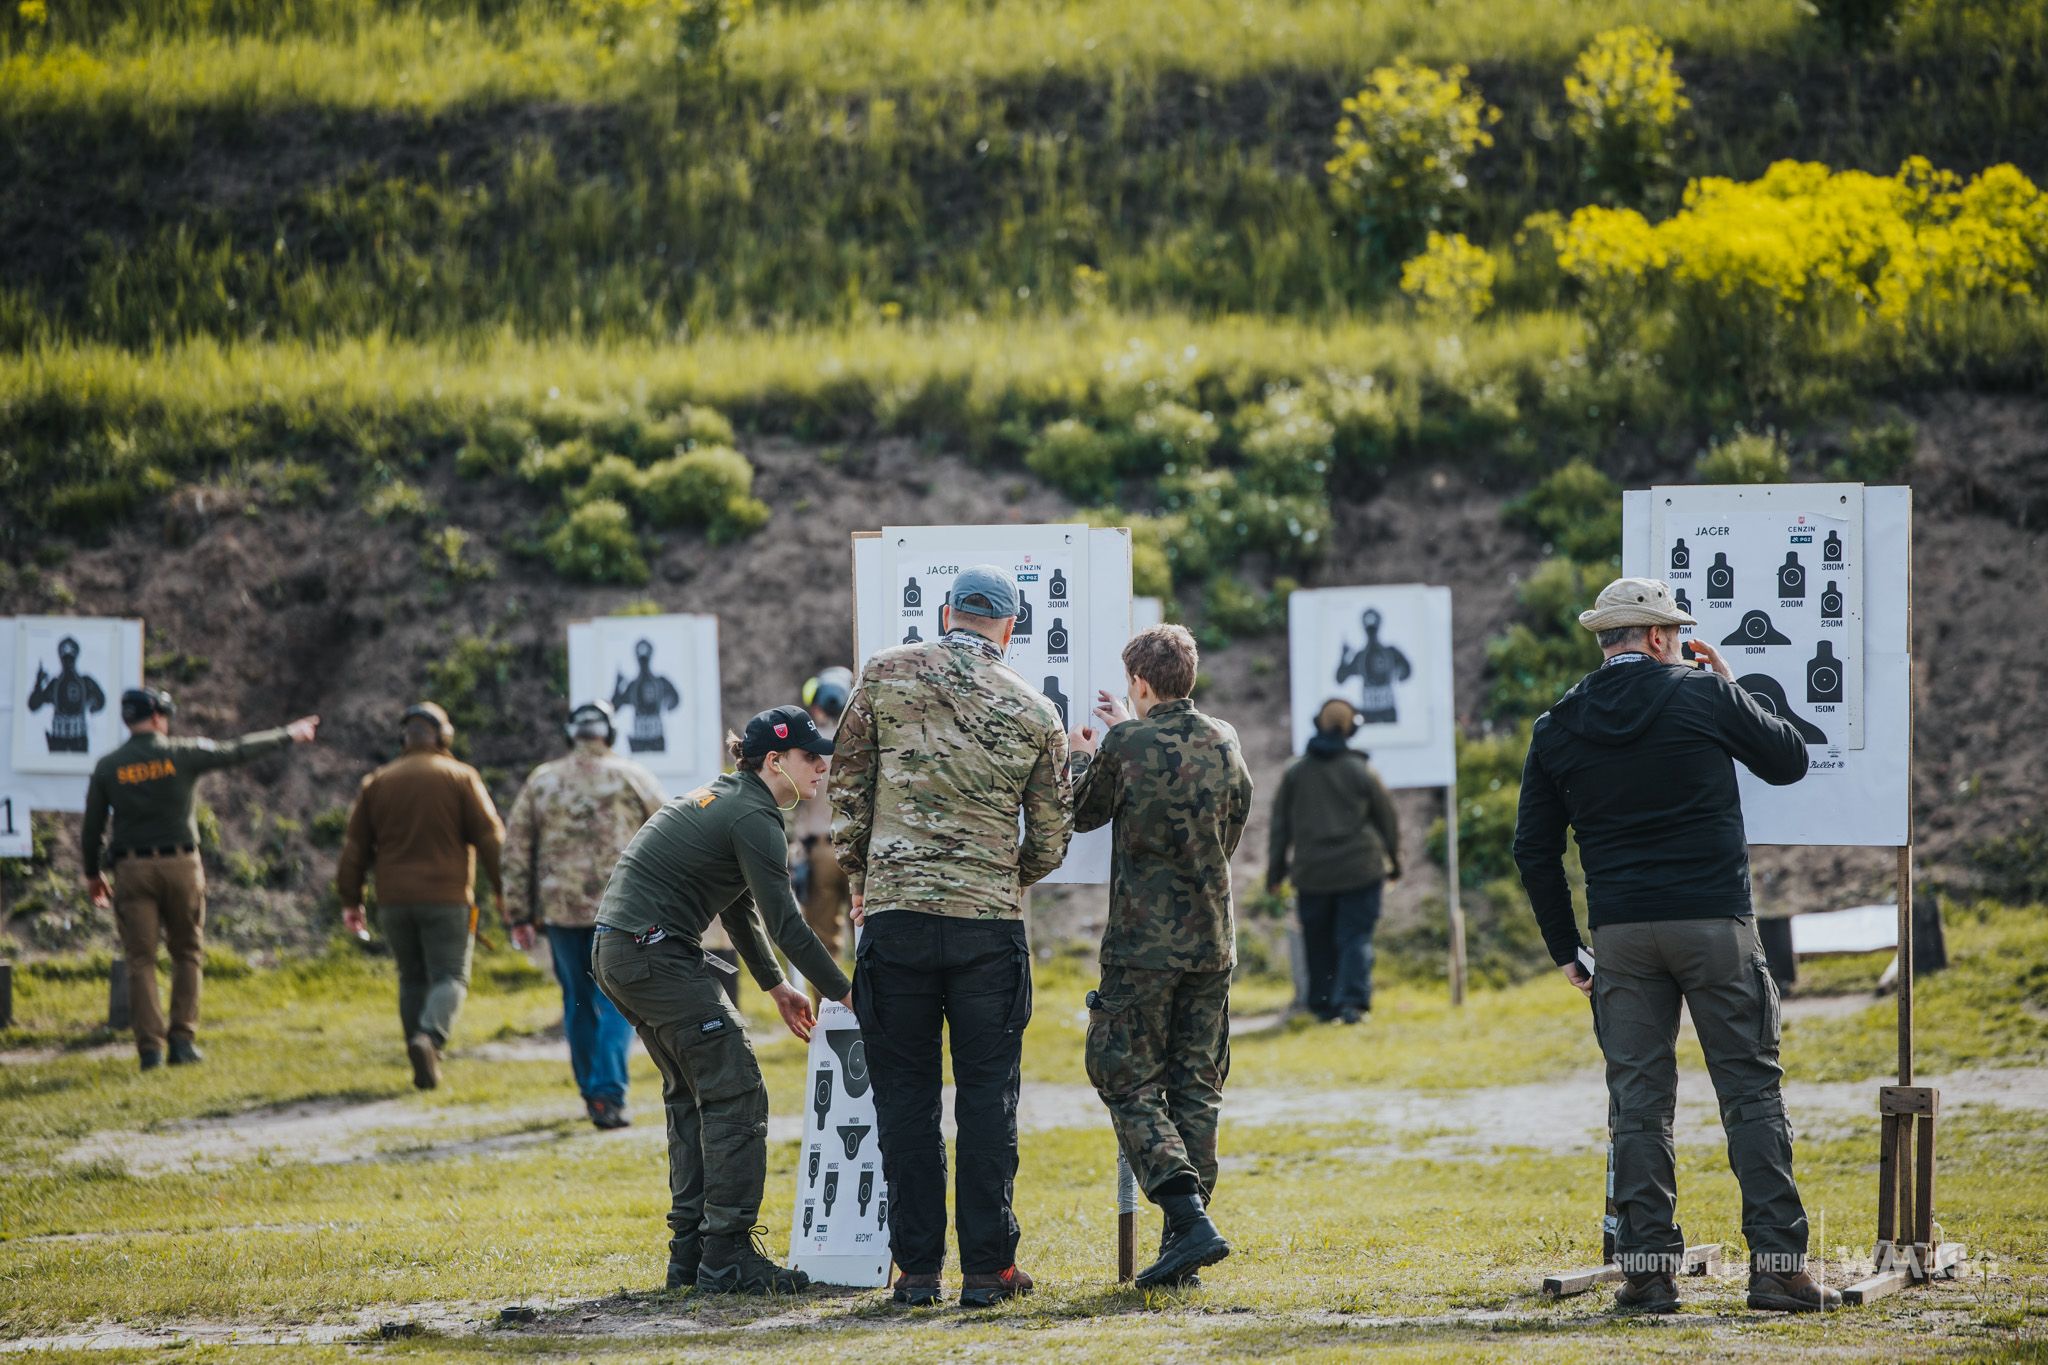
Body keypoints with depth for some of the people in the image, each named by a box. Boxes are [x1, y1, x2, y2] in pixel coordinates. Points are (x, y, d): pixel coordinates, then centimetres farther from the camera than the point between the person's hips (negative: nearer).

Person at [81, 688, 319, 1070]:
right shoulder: (182, 755, -2)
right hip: (180, 866, -1)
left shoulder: (107, 768, 1)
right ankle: (182, 1039, 5)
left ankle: (150, 1048, -4)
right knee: (187, 955, 13)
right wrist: (288, 735, 21)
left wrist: (93, 874, 18)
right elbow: (239, 751, 8)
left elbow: (92, 827, 4)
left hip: (132, 868, 1)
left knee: (141, 961, 2)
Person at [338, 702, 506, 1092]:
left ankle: (423, 1065, 8)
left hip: (394, 899, 3)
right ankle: (430, 1036, -28)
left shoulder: (376, 783, 10)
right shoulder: (460, 778, 1)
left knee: (413, 979, 13)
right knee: (450, 976, -2)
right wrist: (503, 891, 3)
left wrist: (351, 900, 17)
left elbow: (355, 847, 11)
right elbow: (489, 837, -4)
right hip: (446, 897, -3)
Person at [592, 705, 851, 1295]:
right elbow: (785, 924, -15)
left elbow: (743, 910, 27)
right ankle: (727, 1257, -8)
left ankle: (690, 1253, 17)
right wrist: (846, 994, -8)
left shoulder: (726, 798, 19)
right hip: (657, 953, -10)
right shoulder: (753, 818, -12)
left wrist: (777, 987, 28)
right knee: (735, 1092, -7)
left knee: (692, 1095, 16)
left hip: (619, 955, 10)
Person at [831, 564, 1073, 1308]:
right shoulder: (1036, 713, 5)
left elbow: (848, 781, 8)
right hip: (990, 923, 0)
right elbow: (1049, 839, 10)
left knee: (905, 1094, 5)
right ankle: (988, 1267, 5)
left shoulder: (886, 675, 3)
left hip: (895, 911, 0)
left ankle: (917, 1267, 5)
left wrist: (857, 875, 20)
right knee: (988, 1094, 6)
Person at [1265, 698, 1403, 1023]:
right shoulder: (1362, 772, -3)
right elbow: (1388, 819, 5)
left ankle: (1323, 1004, 14)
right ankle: (1352, 999, -18)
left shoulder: (1296, 772, 3)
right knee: (1356, 938, -2)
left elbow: (1280, 825, 8)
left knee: (1318, 942, 12)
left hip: (1312, 874, 2)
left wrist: (1275, 870, 16)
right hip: (1360, 870, -2)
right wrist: (1394, 862, 19)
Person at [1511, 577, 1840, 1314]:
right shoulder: (1703, 696, -3)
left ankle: (1647, 1266, 2)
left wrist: (1565, 949, 16)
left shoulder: (1557, 728, 7)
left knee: (1638, 1099, 6)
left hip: (1620, 933, 3)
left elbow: (1534, 850, 9)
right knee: (1751, 1089, 1)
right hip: (1714, 922, -3)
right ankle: (1777, 1261, -3)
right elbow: (1790, 760, 10)